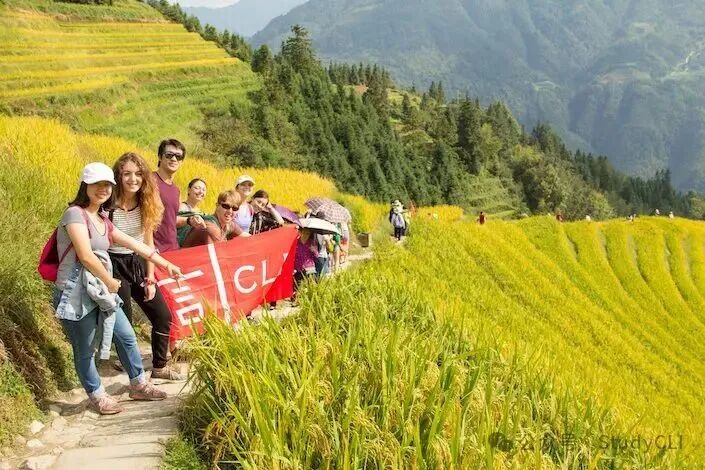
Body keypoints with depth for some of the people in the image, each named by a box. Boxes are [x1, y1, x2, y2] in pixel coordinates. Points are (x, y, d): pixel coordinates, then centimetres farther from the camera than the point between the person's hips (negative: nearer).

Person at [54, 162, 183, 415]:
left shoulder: (103, 221, 15)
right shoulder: (75, 214, -12)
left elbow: (135, 244, 17)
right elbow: (86, 256, -20)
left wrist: (166, 265, 15)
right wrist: (110, 281, -9)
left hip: (100, 291, 9)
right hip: (76, 294, -9)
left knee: (127, 336, 14)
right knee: (85, 350, 5)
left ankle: (138, 385, 31)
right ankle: (97, 395, 22)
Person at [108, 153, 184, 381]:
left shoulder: (146, 204, -4)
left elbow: (149, 243, 4)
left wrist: (150, 279, 4)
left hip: (139, 265, 6)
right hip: (115, 267, -6)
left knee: (163, 317, 11)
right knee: (123, 323, 1)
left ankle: (159, 367, 29)